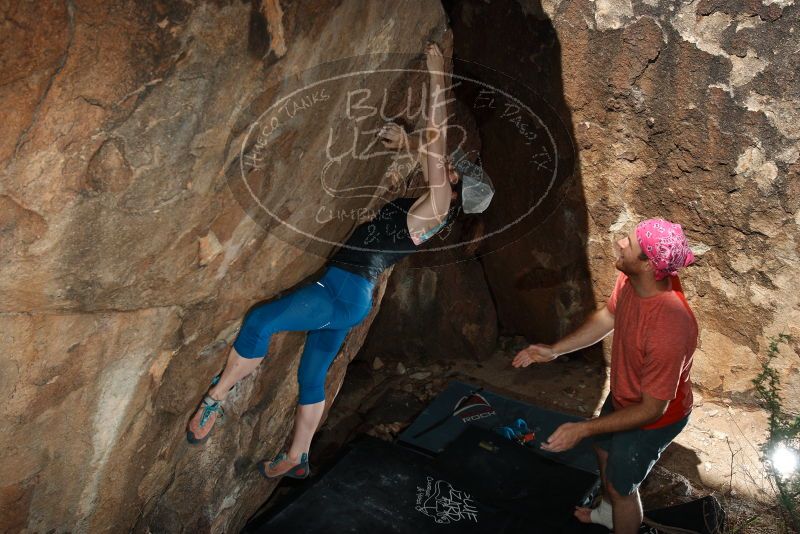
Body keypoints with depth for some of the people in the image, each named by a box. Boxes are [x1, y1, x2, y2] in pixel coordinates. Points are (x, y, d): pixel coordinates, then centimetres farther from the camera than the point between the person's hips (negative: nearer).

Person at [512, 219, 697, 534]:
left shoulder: (669, 330, -44)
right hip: (624, 394, 8)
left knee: (621, 484, 17)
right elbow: (608, 316, 1)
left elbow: (652, 409, -32)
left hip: (652, 417, -8)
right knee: (604, 448, 32)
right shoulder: (631, 278, -21)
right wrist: (553, 350, -1)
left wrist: (583, 429, -31)